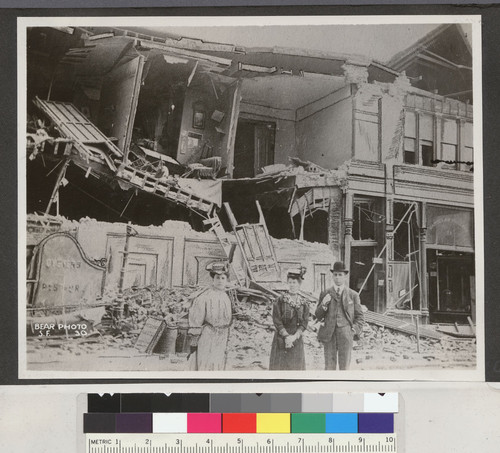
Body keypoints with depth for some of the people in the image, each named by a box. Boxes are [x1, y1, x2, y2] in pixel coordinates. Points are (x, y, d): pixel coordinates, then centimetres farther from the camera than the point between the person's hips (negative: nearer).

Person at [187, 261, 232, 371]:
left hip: (220, 343, 7)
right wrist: (193, 344, -12)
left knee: (216, 368, 11)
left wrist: (225, 345, 18)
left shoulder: (226, 298, 9)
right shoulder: (203, 298, -14)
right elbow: (195, 323, -12)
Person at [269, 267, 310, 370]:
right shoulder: (280, 300, -3)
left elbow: (304, 323, -1)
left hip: (296, 339, 2)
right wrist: (286, 336, -15)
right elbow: (277, 321, -7)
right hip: (281, 338, -2)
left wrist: (294, 337, -13)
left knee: (296, 365, 4)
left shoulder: (303, 303, 4)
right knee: (279, 365, -2)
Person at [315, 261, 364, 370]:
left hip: (345, 336, -1)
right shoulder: (325, 294, 7)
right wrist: (323, 304, -9)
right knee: (329, 367, 3)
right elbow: (318, 316, 8)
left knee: (344, 367, 3)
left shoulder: (353, 295, 6)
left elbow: (360, 317, 10)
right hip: (329, 336, 1)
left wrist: (355, 330, -5)